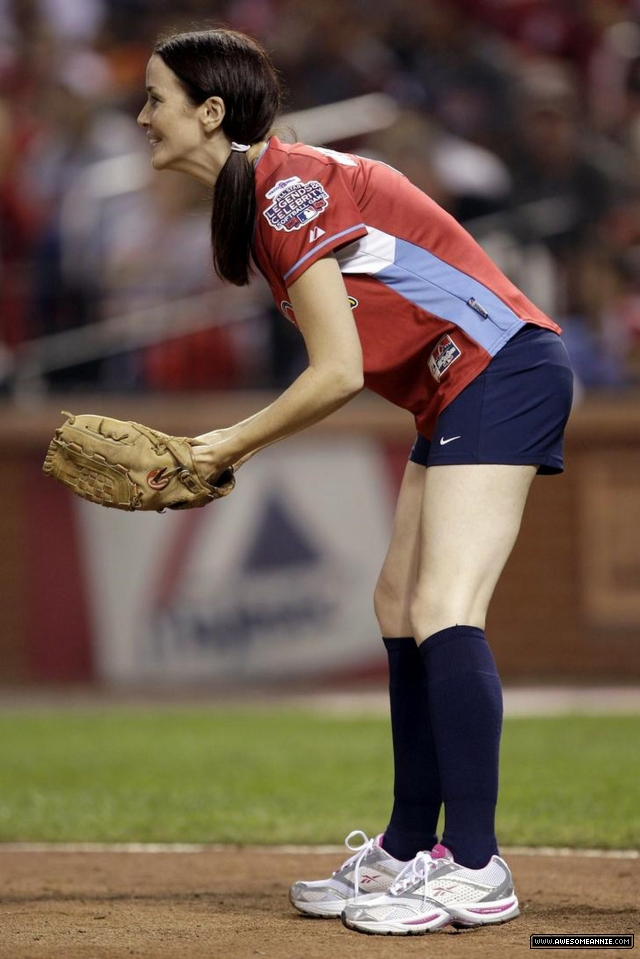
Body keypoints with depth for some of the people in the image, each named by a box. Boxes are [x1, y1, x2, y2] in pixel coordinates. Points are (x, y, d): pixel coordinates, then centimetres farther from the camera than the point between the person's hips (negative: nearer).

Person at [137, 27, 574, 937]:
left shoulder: (290, 188, -16)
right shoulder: (257, 194, 13)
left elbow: (338, 373, -19)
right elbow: (339, 366, 12)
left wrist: (234, 445, -8)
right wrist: (228, 448, 5)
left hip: (501, 373, -11)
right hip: (456, 396, 11)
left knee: (443, 612, -19)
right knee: (400, 611, 13)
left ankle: (477, 870, -23)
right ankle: (410, 852, 20)